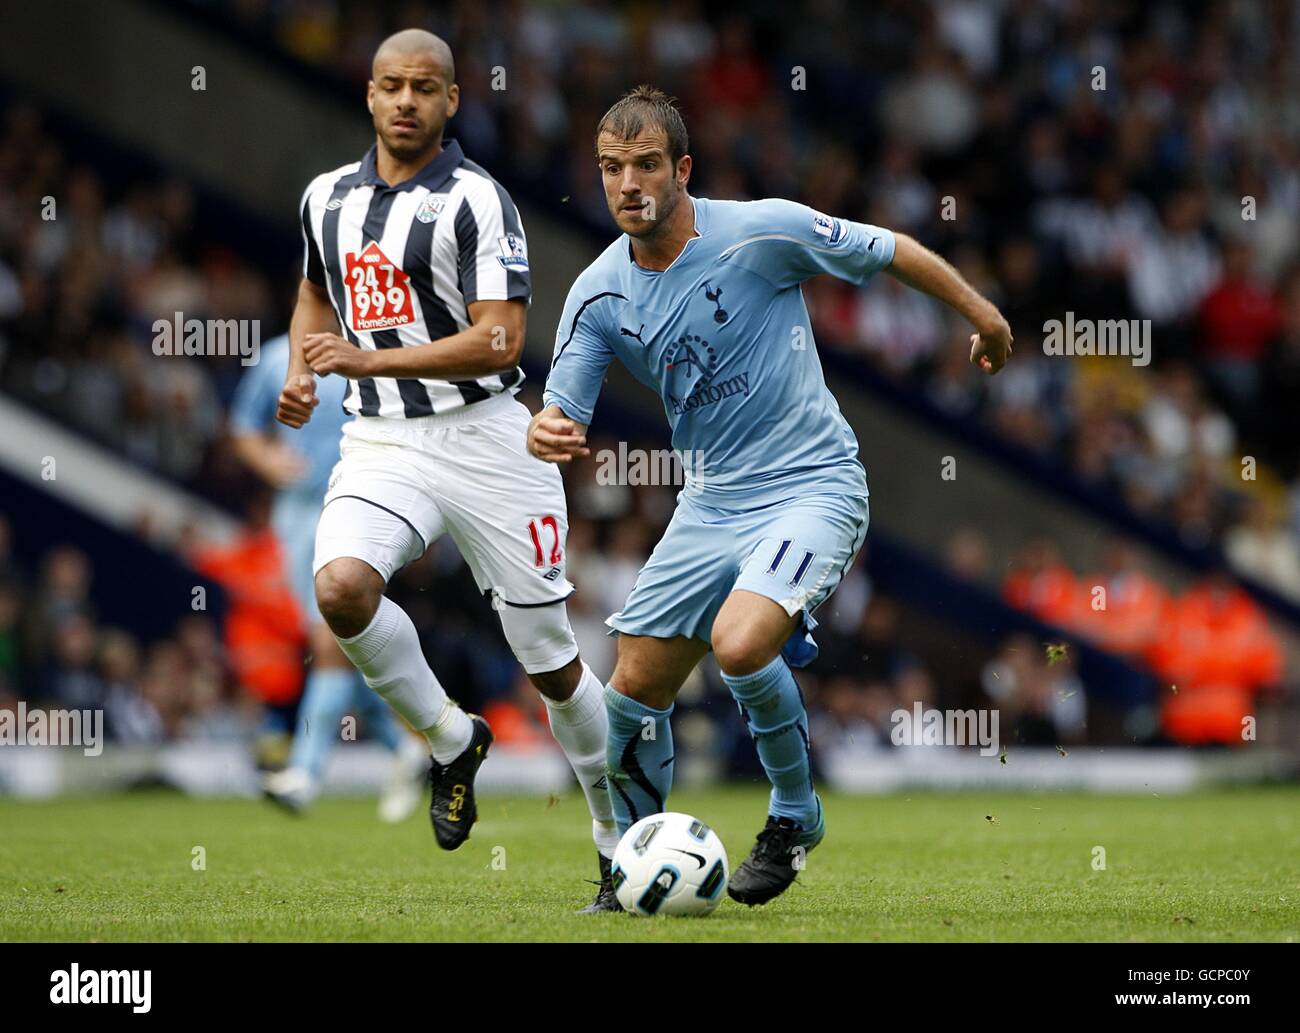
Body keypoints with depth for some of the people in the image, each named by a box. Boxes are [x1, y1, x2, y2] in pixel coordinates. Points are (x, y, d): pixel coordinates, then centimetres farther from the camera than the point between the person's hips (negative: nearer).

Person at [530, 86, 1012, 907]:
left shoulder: (761, 231, -15)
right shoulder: (599, 294, -2)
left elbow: (890, 251, -2)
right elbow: (561, 418, -3)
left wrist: (981, 313, 9)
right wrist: (546, 434, -28)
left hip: (813, 486, -6)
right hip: (711, 502, 6)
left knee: (740, 642, -29)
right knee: (635, 692, 3)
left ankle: (796, 811, -3)